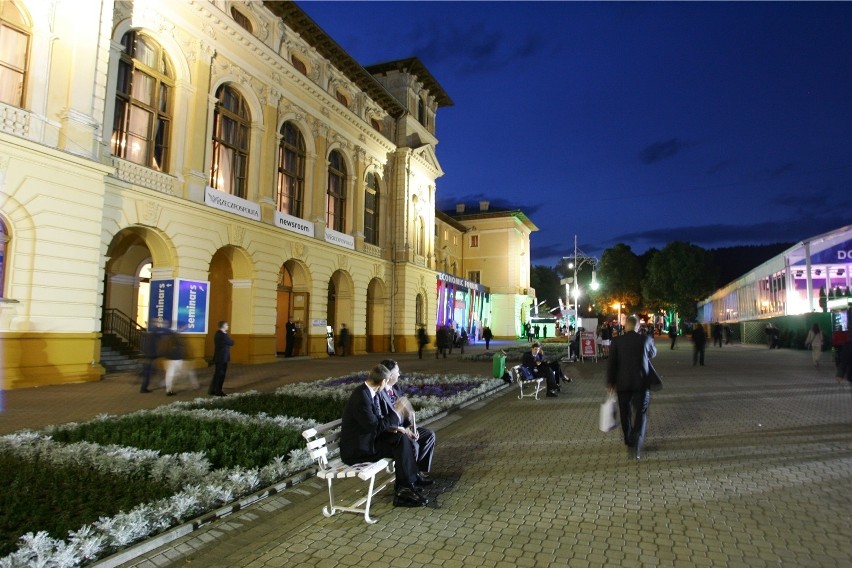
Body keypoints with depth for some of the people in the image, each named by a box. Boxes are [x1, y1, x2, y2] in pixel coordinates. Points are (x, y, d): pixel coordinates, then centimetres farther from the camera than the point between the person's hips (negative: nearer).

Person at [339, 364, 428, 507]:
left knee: (404, 440, -5)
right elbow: (373, 425, -24)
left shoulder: (369, 392, 6)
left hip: (367, 439, 9)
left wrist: (391, 426, -4)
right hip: (356, 450, -9)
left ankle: (402, 490, -1)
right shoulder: (361, 396, -24)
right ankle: (406, 488, -1)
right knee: (402, 444, -15)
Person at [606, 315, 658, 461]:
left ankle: (629, 443, 26)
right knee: (641, 413, 2)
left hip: (623, 383, 1)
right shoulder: (646, 339, -4)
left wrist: (610, 383, 2)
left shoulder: (617, 341, -5)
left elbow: (611, 363, -6)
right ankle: (637, 445, -14)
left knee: (625, 413, 15)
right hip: (642, 383, 0)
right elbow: (653, 354, 17)